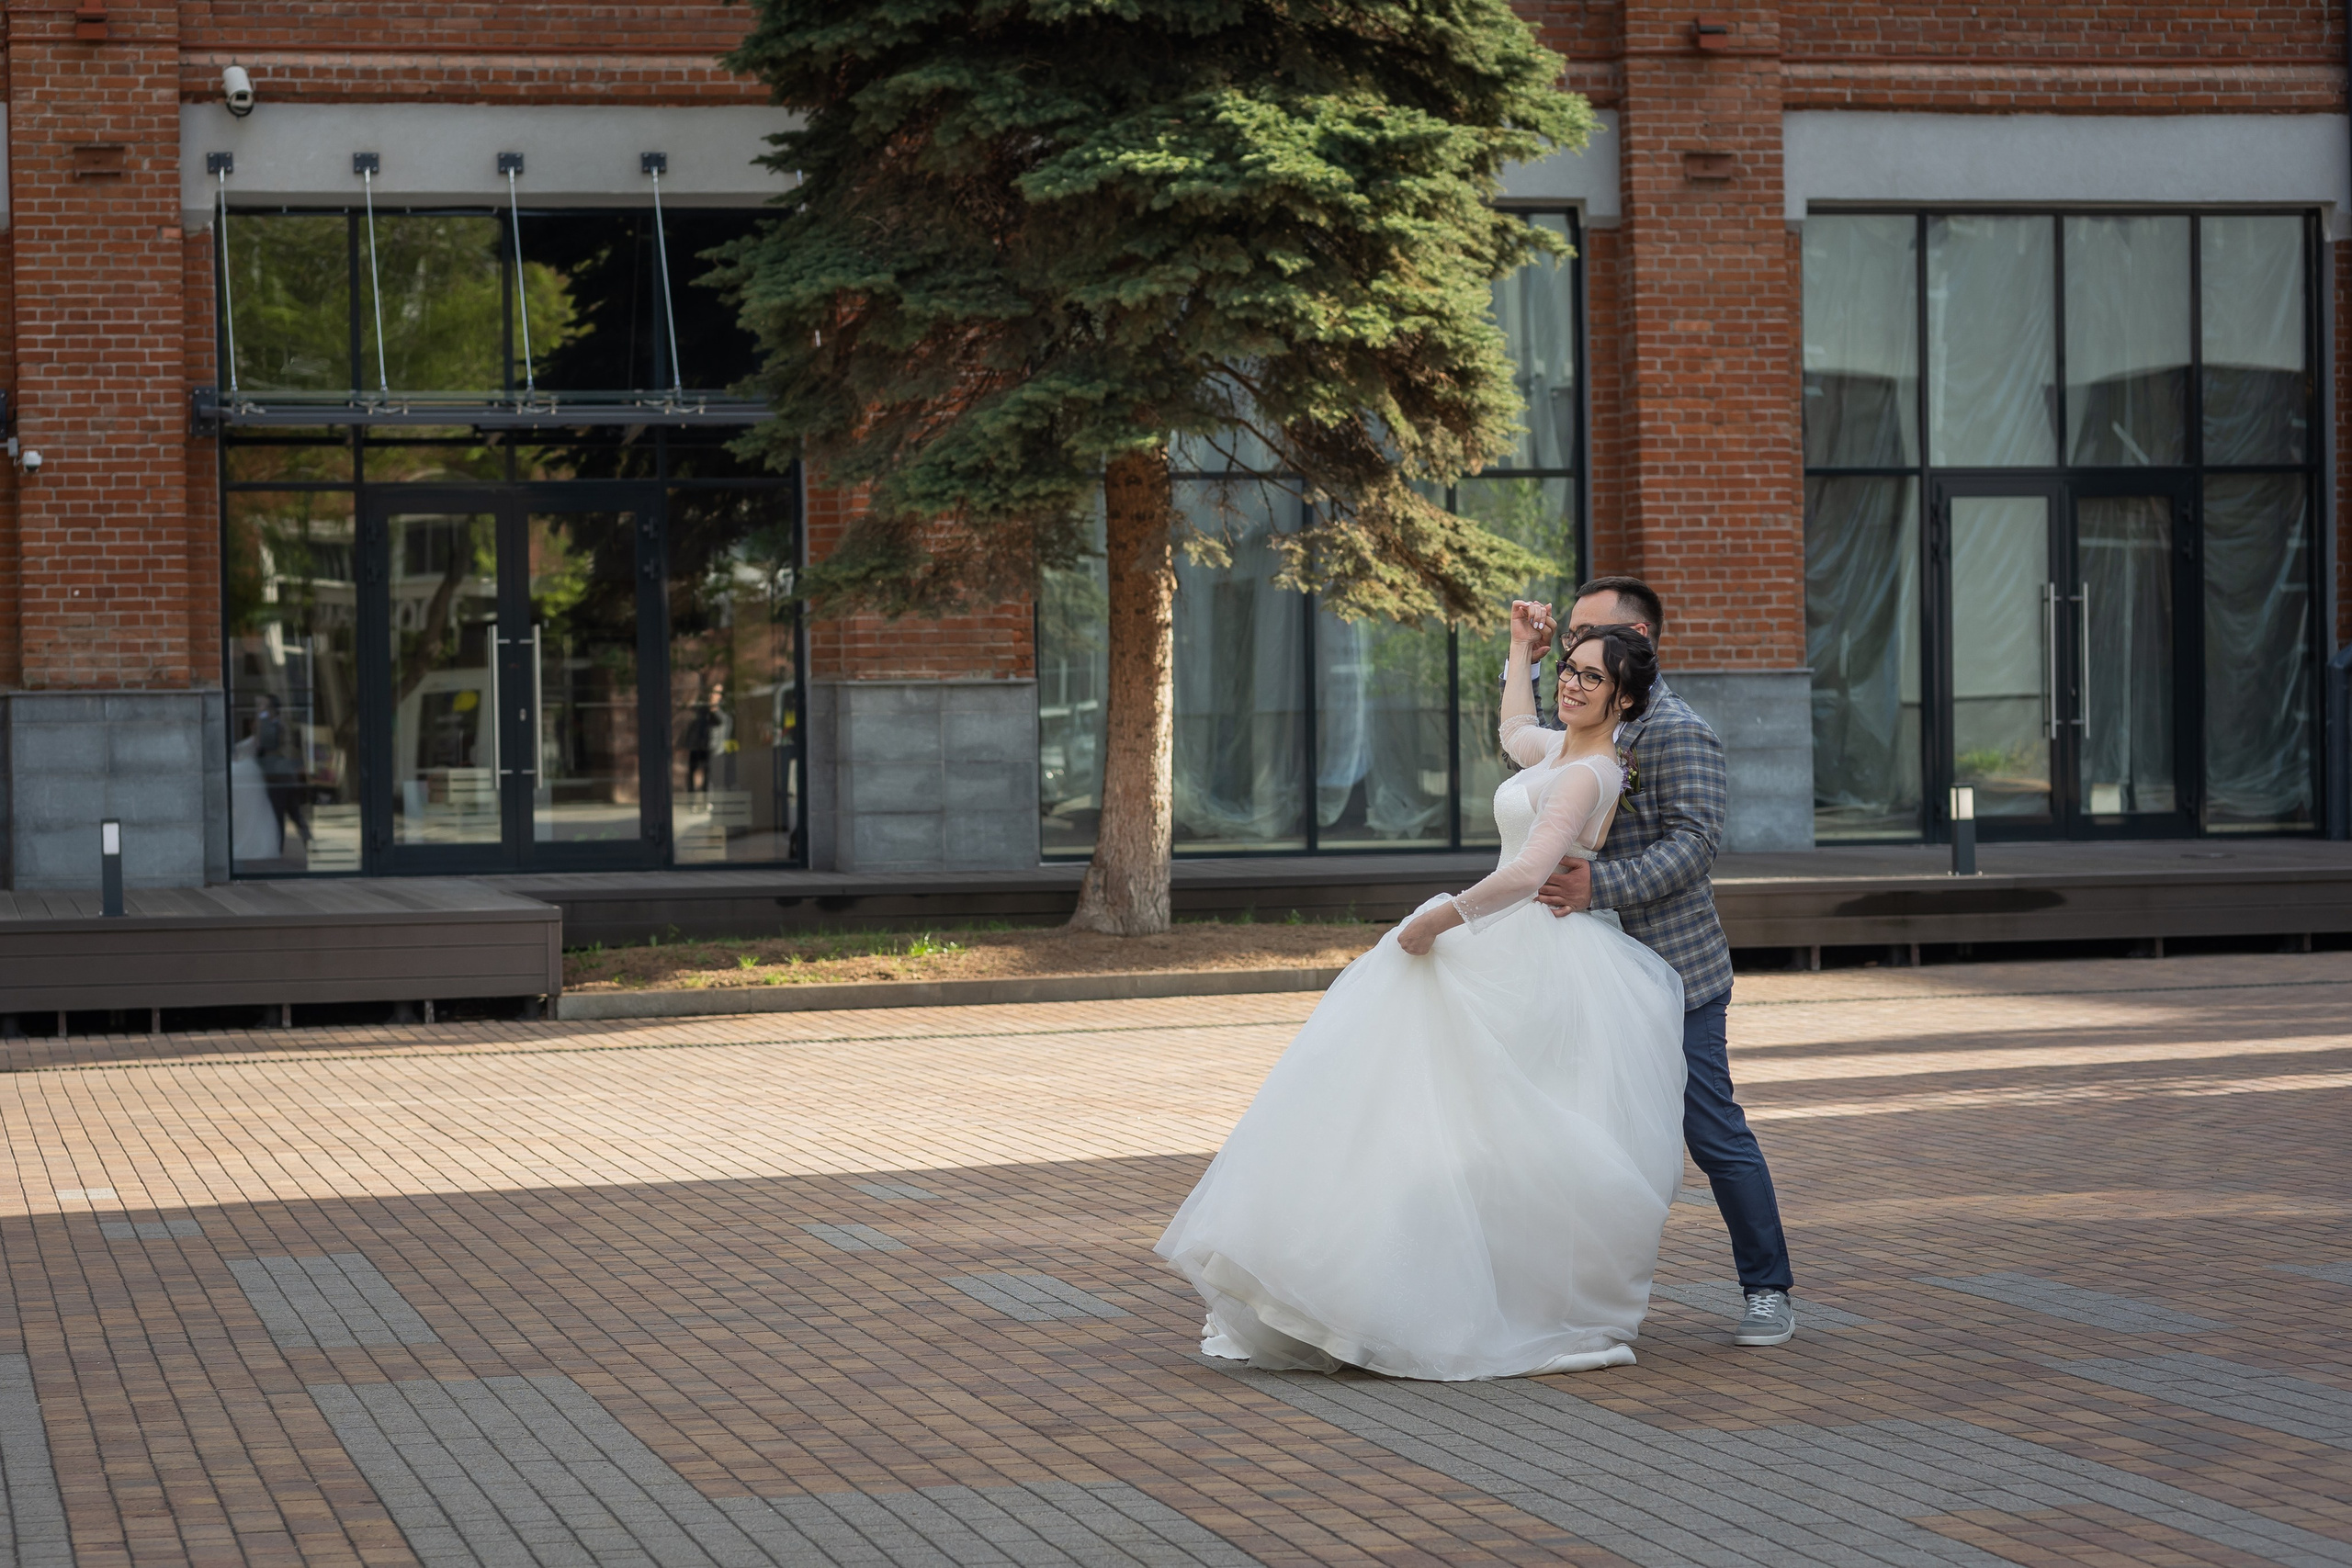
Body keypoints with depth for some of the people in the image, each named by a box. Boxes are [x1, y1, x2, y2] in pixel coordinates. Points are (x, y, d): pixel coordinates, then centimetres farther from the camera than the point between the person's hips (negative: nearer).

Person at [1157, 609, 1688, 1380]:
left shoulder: (1586, 775, -17)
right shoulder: (1561, 747, 13)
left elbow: (1528, 873, -28)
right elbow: (1514, 732, 39)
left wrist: (1439, 919, -25)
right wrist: (1521, 650, 36)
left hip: (1536, 960, -10)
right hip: (1504, 944, 10)